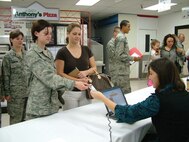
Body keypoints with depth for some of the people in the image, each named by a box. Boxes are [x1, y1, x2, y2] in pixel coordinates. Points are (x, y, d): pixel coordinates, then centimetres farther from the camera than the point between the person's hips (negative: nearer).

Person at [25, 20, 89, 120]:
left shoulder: (48, 53, 10)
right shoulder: (32, 54, -13)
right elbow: (48, 77, -23)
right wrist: (74, 84, -30)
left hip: (52, 103, 7)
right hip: (38, 106, -7)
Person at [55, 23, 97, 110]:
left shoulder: (86, 50, 6)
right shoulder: (62, 52, -6)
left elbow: (94, 68, 8)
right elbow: (60, 74, -11)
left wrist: (86, 72, -14)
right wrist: (78, 80, -21)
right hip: (69, 92, -3)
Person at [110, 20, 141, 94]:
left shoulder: (121, 37, 16)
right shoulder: (121, 37, -15)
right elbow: (119, 55, -22)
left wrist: (131, 56, 16)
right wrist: (133, 58, -15)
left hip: (121, 68, 10)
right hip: (120, 70, -10)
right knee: (125, 92, -5)